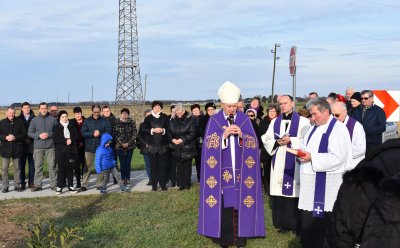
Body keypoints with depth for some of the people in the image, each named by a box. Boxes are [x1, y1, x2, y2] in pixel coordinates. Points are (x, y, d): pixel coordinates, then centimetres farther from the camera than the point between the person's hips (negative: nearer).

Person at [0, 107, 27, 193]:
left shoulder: (19, 122, 1)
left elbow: (24, 134, -2)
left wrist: (15, 137, -16)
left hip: (17, 149, 0)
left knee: (17, 168, 8)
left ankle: (17, 185, 17)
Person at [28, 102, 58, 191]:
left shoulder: (53, 119, 5)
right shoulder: (34, 120, 8)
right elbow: (29, 133, 6)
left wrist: (49, 134, -12)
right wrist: (39, 135, -9)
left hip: (50, 146, -1)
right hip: (38, 146, 1)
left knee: (52, 165, 0)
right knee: (38, 166, 3)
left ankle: (53, 184, 6)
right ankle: (37, 184, 10)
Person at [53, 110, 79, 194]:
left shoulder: (72, 126, 14)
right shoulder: (56, 127, 7)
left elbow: (76, 136, 7)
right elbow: (55, 139, -5)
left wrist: (71, 140, -12)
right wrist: (65, 141, -14)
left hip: (71, 150, 2)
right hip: (61, 150, -2)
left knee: (70, 168, 3)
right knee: (61, 168, -5)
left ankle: (71, 186, 9)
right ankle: (59, 187, -1)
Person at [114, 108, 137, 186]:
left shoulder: (132, 122, 1)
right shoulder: (116, 122, 0)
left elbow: (135, 134, 0)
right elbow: (115, 134, -1)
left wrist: (128, 143, -9)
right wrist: (121, 143, -9)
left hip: (130, 146, 0)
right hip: (120, 146, 0)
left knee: (128, 163, 2)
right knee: (122, 163, 1)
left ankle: (128, 178, 12)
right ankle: (123, 179, 9)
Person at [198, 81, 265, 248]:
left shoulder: (244, 119, 5)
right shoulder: (214, 120, 2)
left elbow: (254, 142, 1)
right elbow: (209, 144, -5)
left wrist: (242, 135, -17)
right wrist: (224, 134, -18)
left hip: (240, 170, 1)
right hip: (221, 171, -1)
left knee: (240, 202, 2)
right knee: (223, 202, 0)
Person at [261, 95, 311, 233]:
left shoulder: (302, 121, 0)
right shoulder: (275, 122, 15)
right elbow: (266, 140, 10)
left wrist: (290, 140, -16)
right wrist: (277, 142, -8)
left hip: (294, 162, -4)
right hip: (278, 162, 4)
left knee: (294, 190, -5)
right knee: (279, 190, 3)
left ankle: (295, 224, 5)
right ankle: (282, 223, 11)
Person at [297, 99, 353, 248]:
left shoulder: (338, 128, -12)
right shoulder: (315, 128, 15)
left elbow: (338, 157, -21)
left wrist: (312, 158, -20)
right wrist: (303, 153, 0)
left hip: (326, 184, -8)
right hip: (311, 182, 8)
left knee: (321, 222, -2)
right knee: (308, 219, 12)